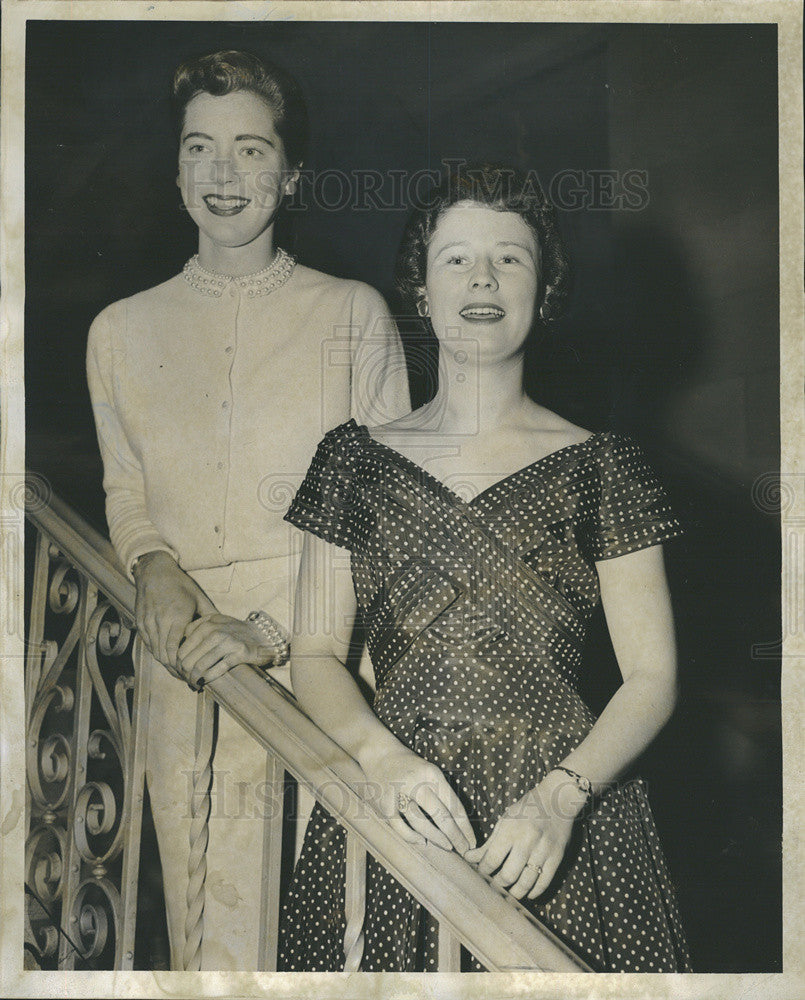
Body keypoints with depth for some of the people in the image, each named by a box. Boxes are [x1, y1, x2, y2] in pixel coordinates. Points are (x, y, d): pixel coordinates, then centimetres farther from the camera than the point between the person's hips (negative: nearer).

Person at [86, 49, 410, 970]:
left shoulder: (354, 316, 4)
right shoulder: (122, 330, 12)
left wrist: (275, 626, -12)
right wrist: (153, 567, -1)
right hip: (184, 672, 2)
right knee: (206, 923, 1)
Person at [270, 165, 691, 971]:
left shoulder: (600, 465, 2)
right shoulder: (356, 458, 8)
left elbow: (652, 676, 0)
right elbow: (314, 655, 6)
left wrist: (560, 794, -16)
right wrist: (383, 755, -14)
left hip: (557, 824, -1)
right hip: (388, 812, 1)